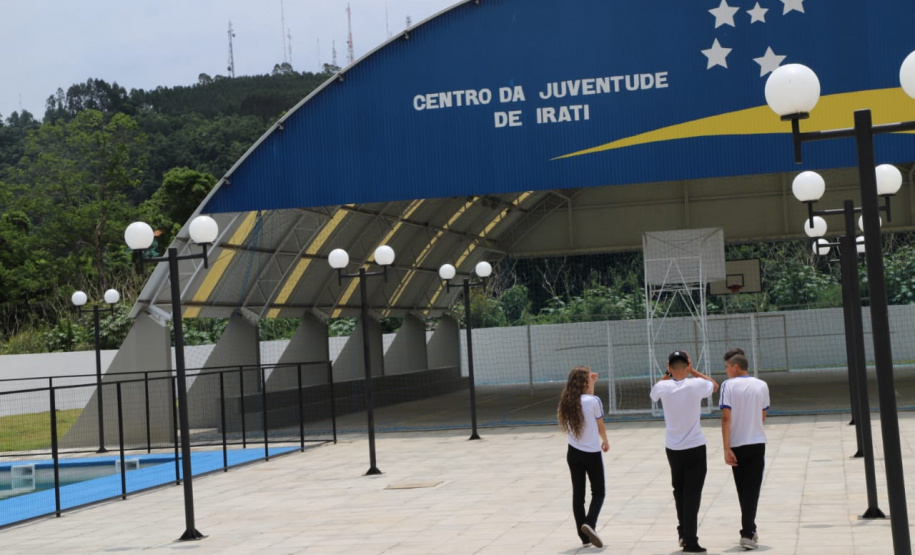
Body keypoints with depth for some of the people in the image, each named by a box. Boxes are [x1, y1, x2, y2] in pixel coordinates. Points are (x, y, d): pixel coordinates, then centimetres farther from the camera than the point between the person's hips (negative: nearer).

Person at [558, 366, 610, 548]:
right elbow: (600, 426, -2)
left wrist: (592, 383, 17)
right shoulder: (594, 401, -16)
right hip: (592, 454, -4)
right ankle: (590, 524, -15)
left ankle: (584, 536, 12)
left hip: (574, 453, 5)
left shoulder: (567, 402, -2)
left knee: (578, 494, 9)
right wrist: (605, 442, 16)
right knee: (598, 493, 10)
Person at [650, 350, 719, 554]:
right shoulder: (696, 385, -12)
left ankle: (683, 532, 25)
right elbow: (715, 385, 11)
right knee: (692, 493, -1)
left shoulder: (663, 387, -7)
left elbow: (654, 392, 19)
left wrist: (668, 374, 14)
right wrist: (693, 371, 9)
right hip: (695, 447, -3)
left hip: (673, 449, 3)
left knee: (679, 491, 20)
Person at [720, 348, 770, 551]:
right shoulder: (762, 385, 3)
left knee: (743, 490, 12)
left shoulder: (729, 385, -8)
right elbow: (763, 416, 11)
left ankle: (749, 530, 20)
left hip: (737, 445, -1)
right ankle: (748, 532, -5)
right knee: (752, 490, 3)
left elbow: (726, 418, -13)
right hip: (757, 443, 2)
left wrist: (727, 449, -12)